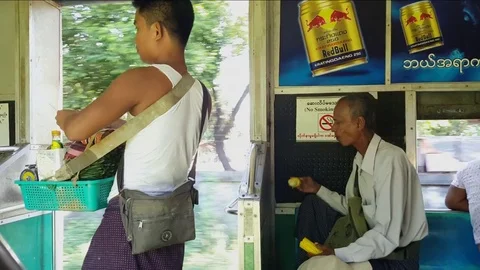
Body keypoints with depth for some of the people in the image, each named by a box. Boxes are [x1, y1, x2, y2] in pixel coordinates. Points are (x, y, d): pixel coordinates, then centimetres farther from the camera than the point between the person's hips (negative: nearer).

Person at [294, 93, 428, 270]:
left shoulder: (390, 159, -25)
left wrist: (337, 254, -29)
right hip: (369, 237, 9)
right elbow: (351, 207, 14)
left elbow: (387, 237, -28)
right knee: (311, 203, 10)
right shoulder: (360, 158, 1)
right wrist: (317, 189, 9)